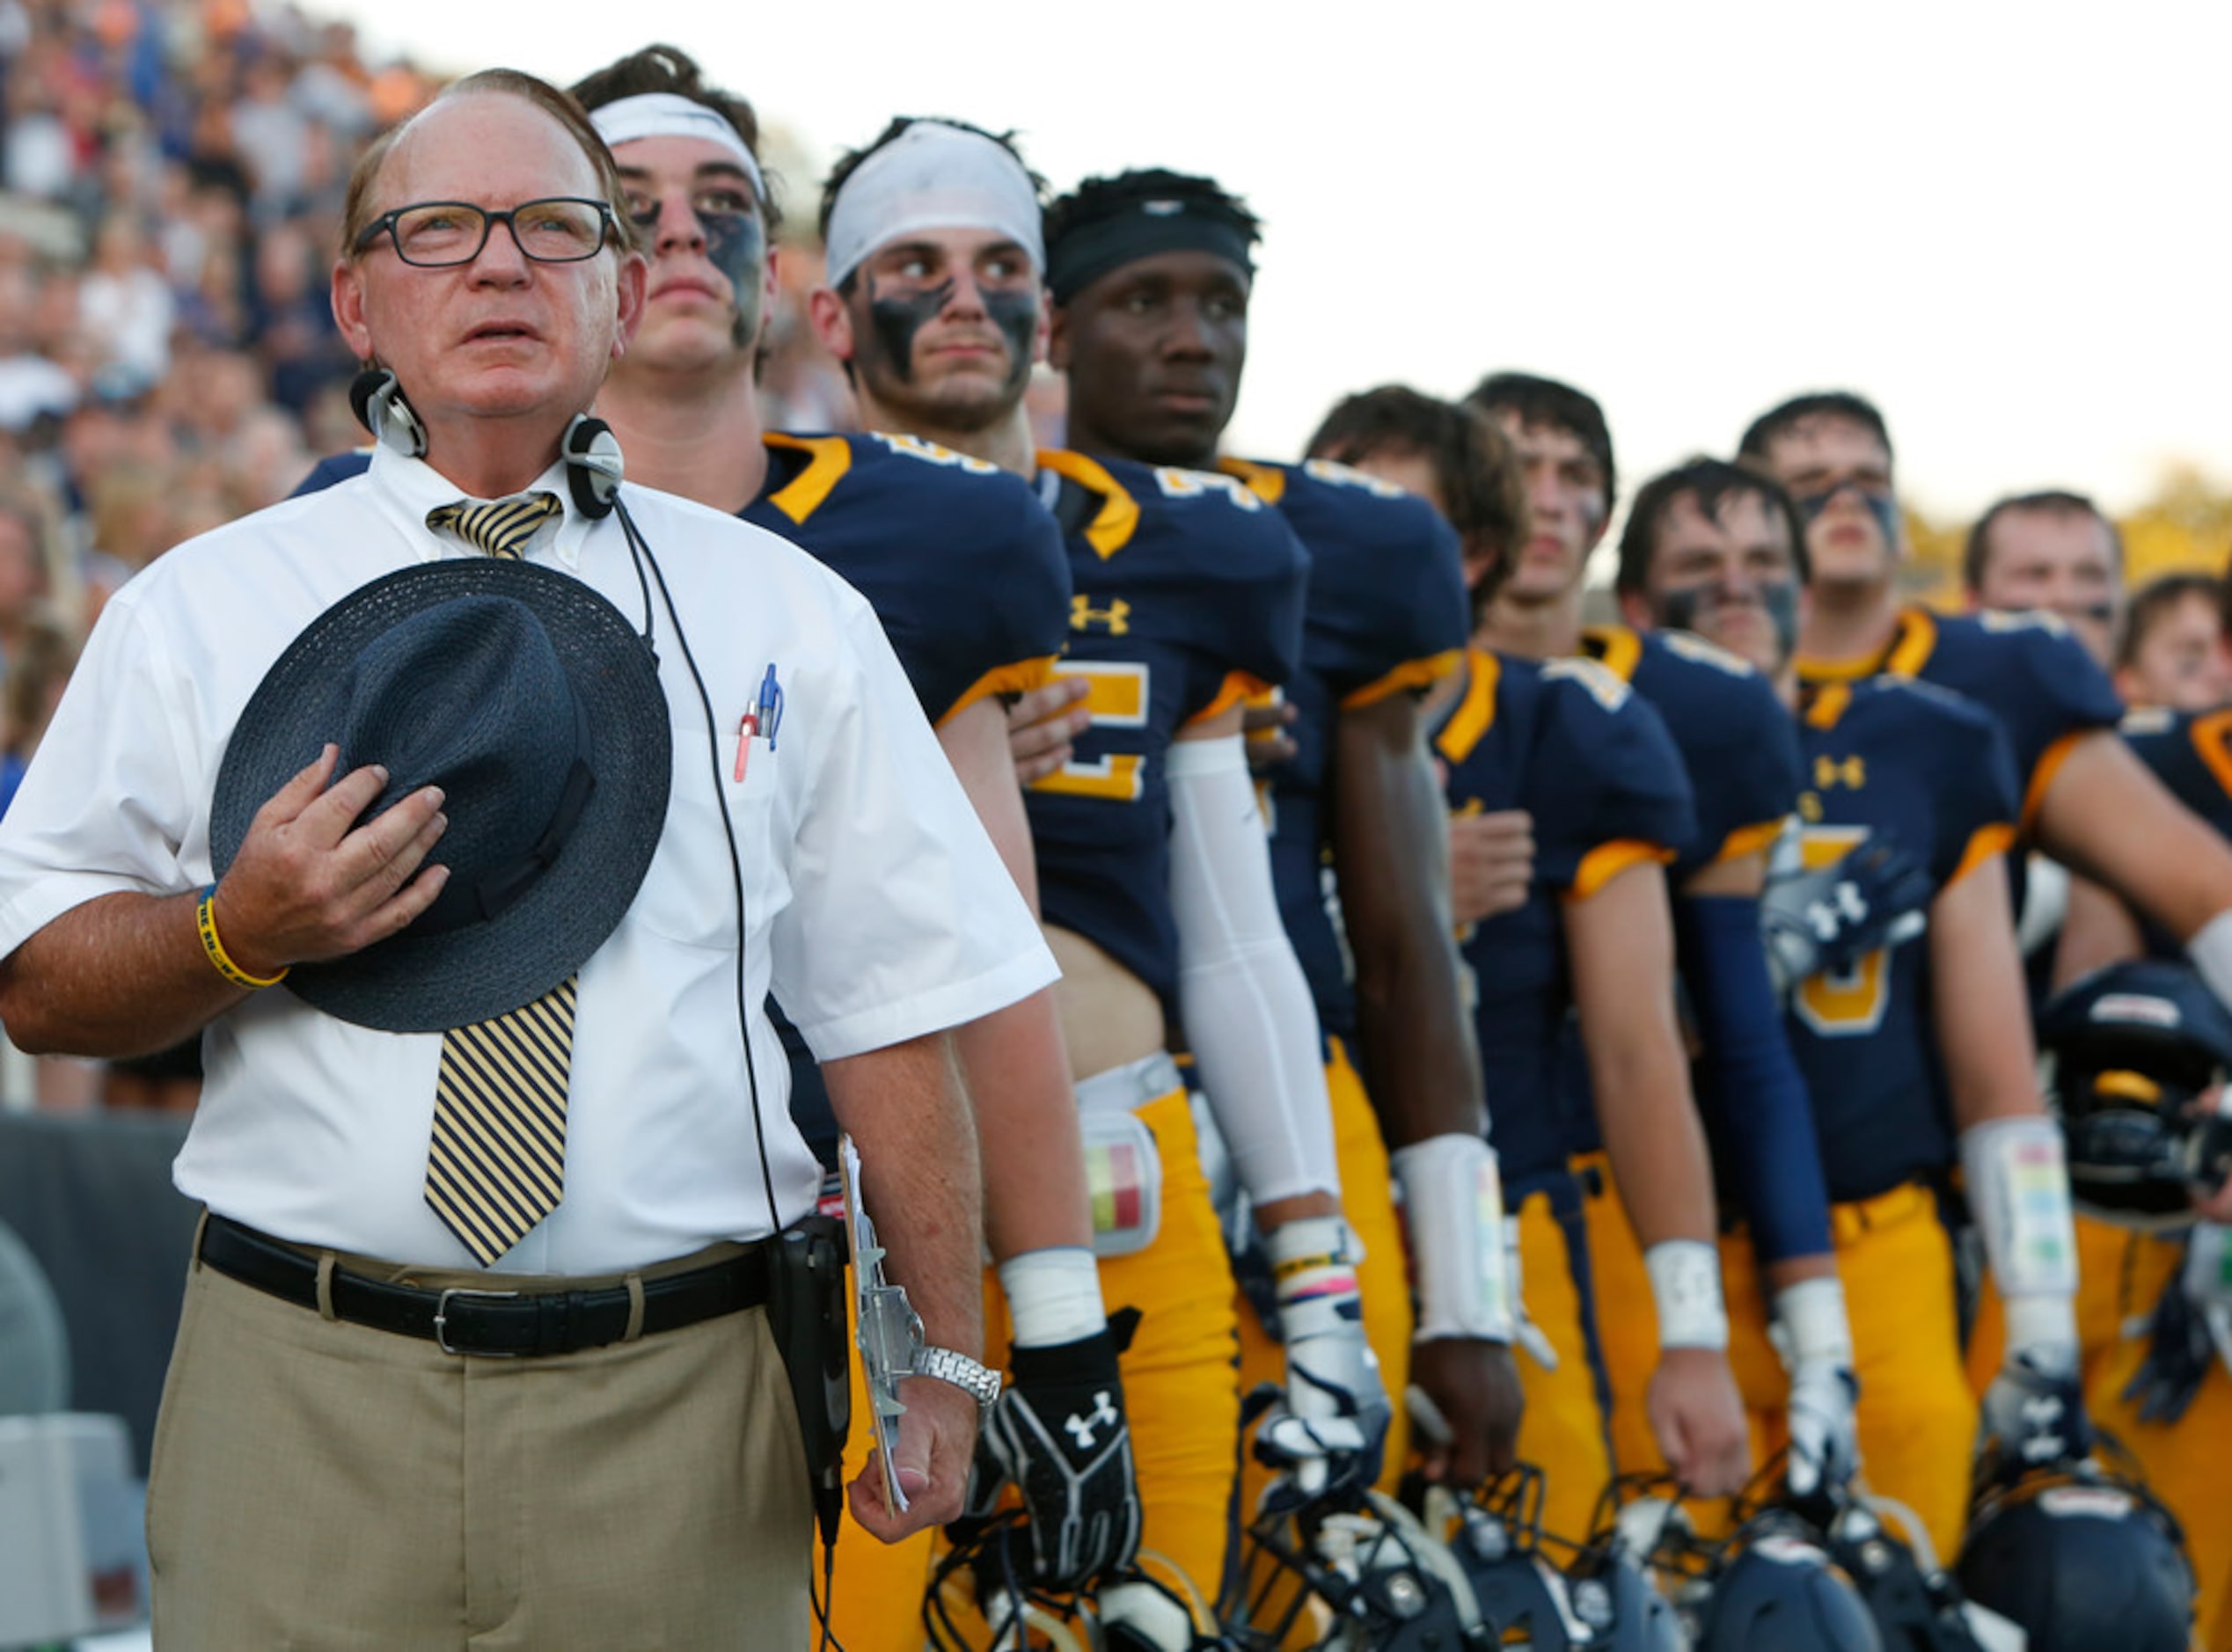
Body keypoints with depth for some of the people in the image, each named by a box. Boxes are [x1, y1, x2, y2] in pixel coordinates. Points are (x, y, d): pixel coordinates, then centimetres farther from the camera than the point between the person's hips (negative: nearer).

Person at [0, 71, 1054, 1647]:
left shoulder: (793, 617, 9)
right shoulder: (195, 612, 7)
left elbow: (891, 1011, 6)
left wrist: (943, 1355, 0)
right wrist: (239, 934, -12)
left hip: (680, 1410, 1)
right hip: (305, 1399, 0)